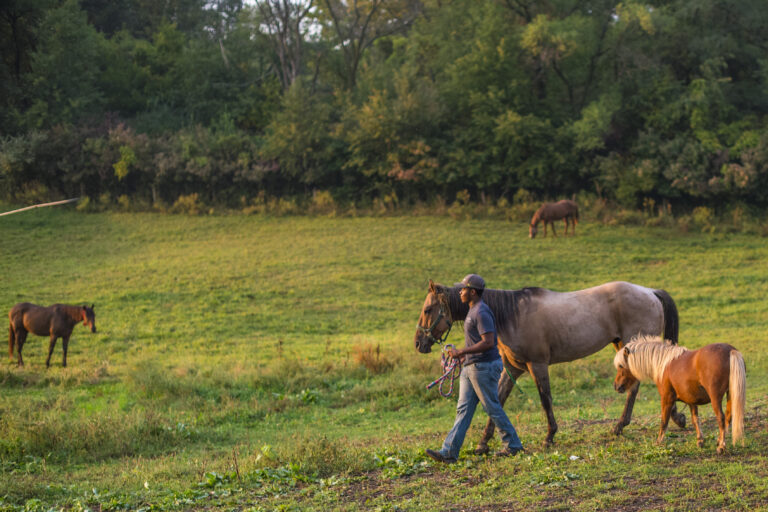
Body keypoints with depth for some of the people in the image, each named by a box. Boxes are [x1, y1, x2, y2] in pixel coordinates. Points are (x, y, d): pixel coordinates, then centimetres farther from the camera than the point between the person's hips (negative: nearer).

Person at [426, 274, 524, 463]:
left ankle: (512, 445, 15)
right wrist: (464, 355, 19)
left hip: (484, 367, -10)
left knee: (493, 408, 1)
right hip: (470, 367, 10)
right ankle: (449, 452, 2)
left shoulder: (481, 312, -17)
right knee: (463, 409, 5)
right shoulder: (473, 311, 15)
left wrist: (461, 352, -24)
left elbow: (488, 342, -25)